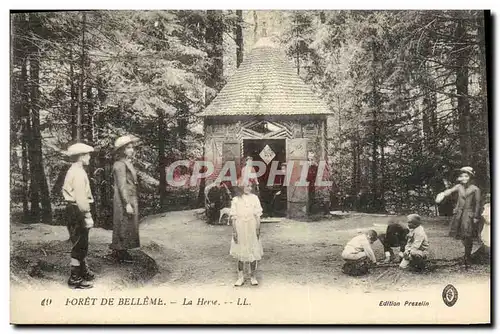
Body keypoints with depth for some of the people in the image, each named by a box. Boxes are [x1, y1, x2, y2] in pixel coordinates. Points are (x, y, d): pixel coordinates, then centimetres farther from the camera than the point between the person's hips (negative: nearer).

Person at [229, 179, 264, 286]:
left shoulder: (254, 198, 0)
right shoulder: (236, 200, -1)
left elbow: (257, 215, 2)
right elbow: (233, 217, 0)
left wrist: (258, 229, -3)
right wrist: (234, 231, -5)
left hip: (252, 228, 0)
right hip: (240, 228, 0)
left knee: (253, 251, 6)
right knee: (240, 253, 7)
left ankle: (253, 275, 19)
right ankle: (240, 276, 18)